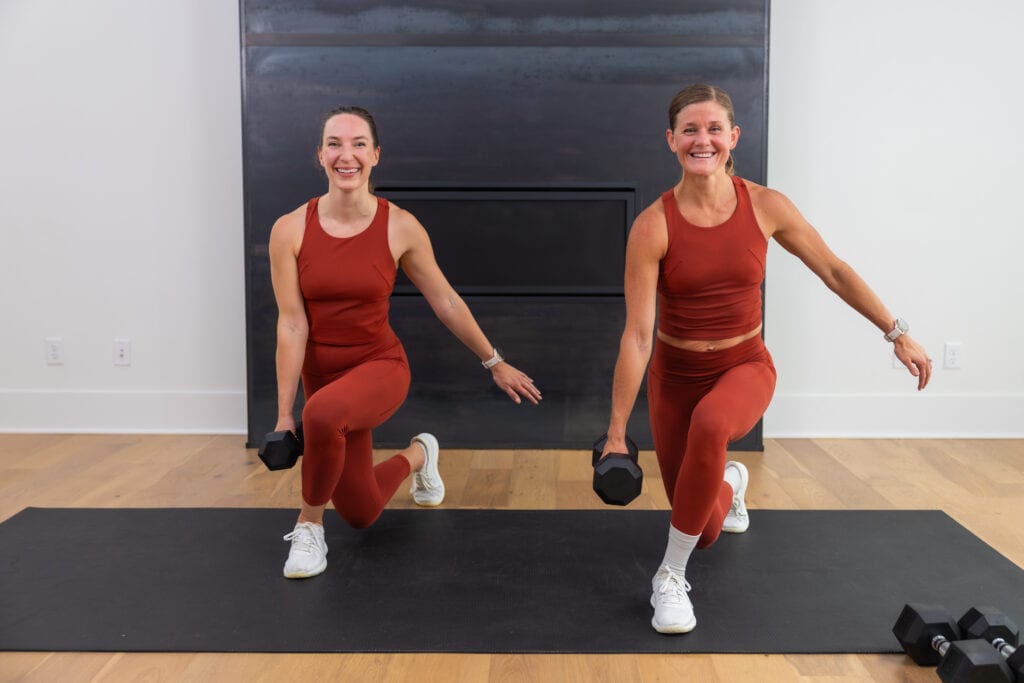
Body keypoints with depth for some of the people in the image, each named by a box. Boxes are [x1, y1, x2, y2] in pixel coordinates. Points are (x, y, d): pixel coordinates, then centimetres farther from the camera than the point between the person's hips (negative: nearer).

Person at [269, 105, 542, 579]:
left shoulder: (401, 227, -13)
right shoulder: (290, 230, -13)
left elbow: (446, 303, -2)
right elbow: (291, 325, -12)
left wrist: (495, 363, 6)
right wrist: (283, 414, -12)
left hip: (381, 366, -2)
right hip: (322, 374, 3)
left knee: (323, 414, -39)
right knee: (361, 514, 13)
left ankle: (309, 526, -10)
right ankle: (417, 455, 47)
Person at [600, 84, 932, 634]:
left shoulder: (766, 206, -12)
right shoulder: (652, 225, -19)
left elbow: (834, 272, 1)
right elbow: (636, 334, -19)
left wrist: (898, 335, 3)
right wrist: (616, 432, -19)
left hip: (745, 366, 0)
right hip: (675, 374, 0)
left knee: (710, 426, -39)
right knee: (704, 532, 10)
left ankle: (672, 575, -17)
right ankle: (729, 485, 53)